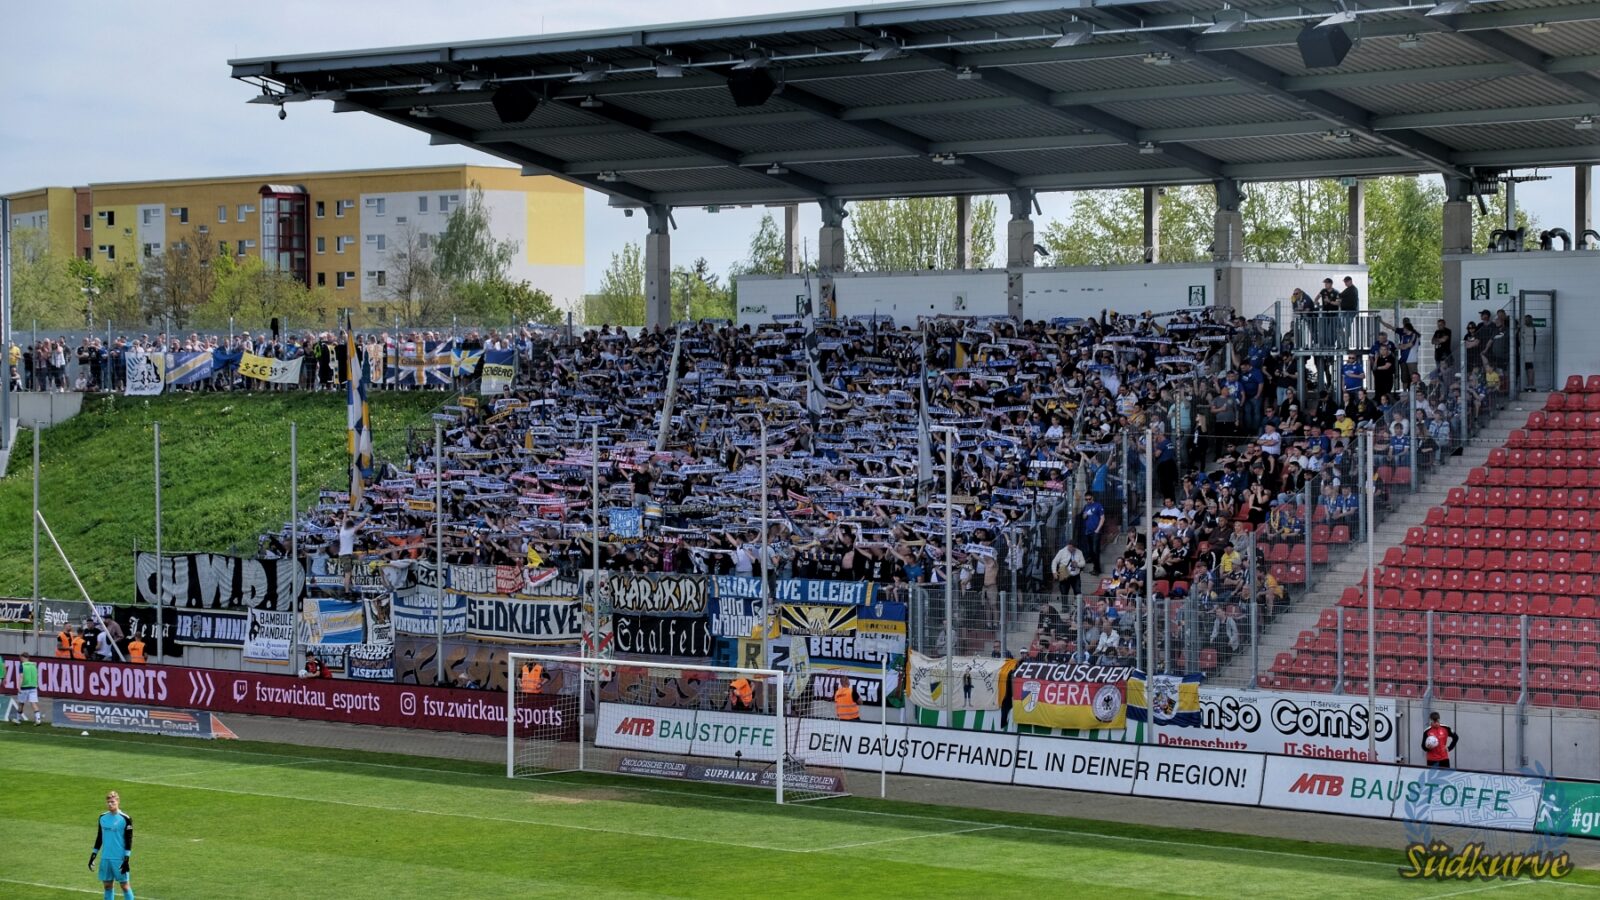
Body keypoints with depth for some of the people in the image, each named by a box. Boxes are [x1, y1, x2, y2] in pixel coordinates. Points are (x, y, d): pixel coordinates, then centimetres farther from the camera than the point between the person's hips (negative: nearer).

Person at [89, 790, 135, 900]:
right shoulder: (103, 817, 7)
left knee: (124, 885, -2)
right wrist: (93, 855, 13)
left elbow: (129, 840, -8)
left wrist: (127, 859, -13)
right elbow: (99, 838, 16)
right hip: (105, 858, 5)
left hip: (119, 858, -5)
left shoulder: (125, 819, -8)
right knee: (107, 885, 8)